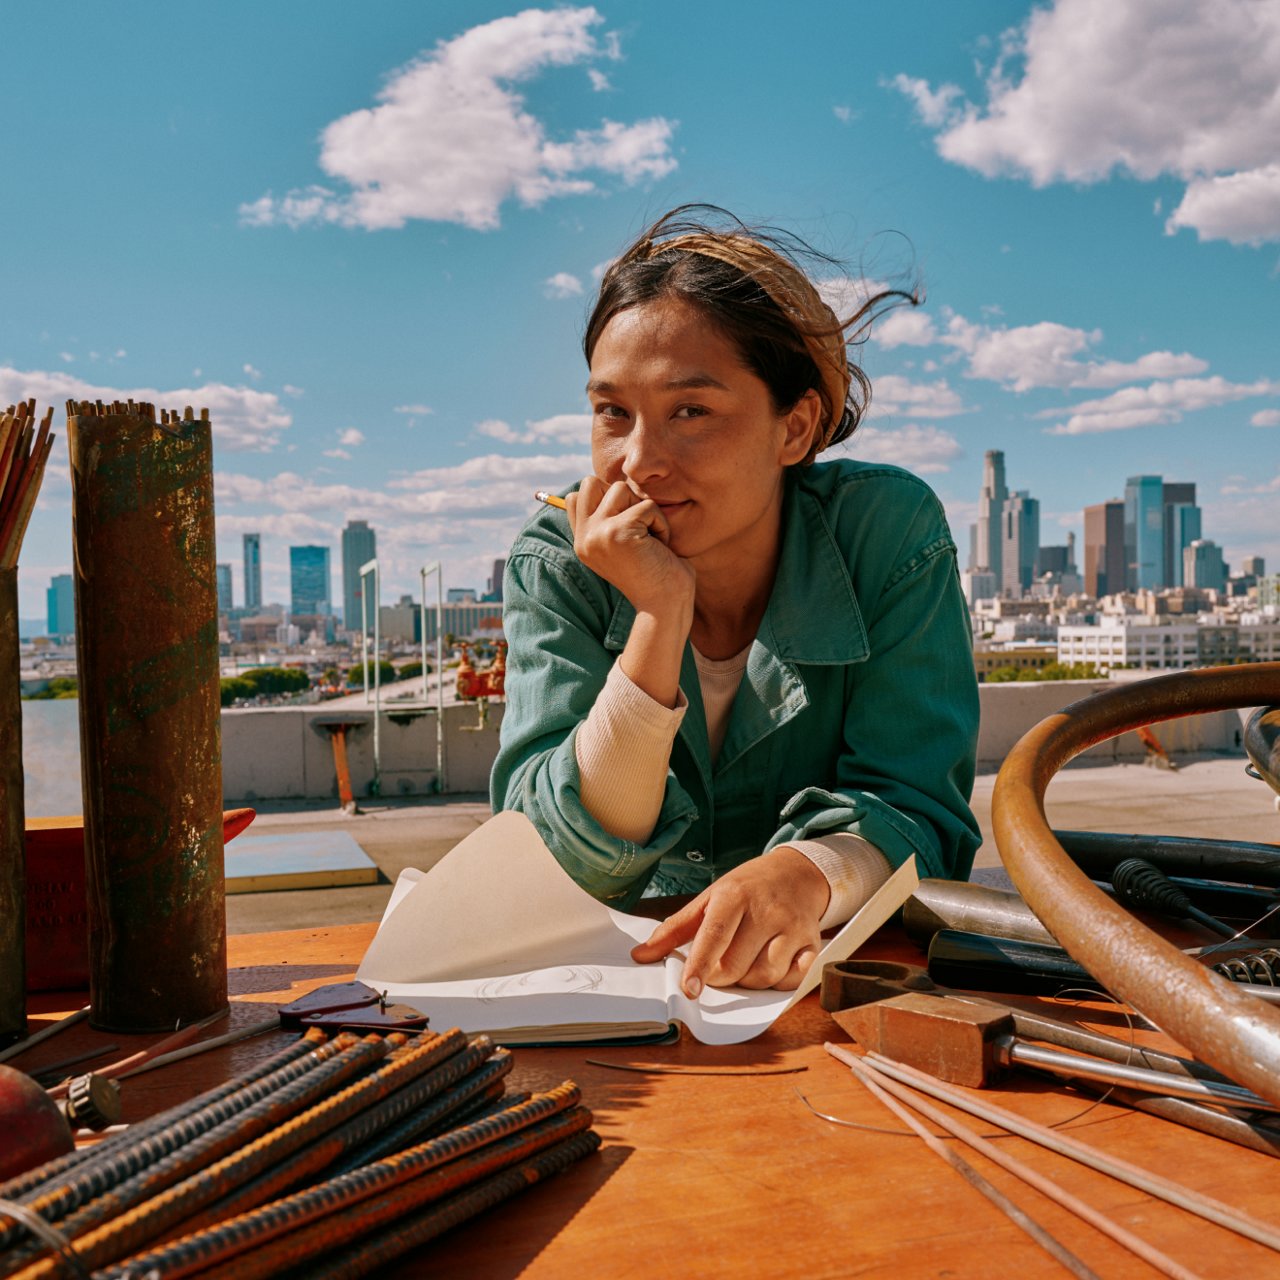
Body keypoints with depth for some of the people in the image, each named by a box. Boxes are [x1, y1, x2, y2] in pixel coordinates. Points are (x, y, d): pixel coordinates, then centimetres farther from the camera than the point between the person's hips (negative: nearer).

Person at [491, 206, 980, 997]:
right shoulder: (559, 563, -9)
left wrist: (808, 874, -33)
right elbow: (569, 867, -16)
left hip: (841, 969, 0)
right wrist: (660, 615, -26)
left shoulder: (889, 532, -11)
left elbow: (917, 809, -11)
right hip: (621, 972, 0)